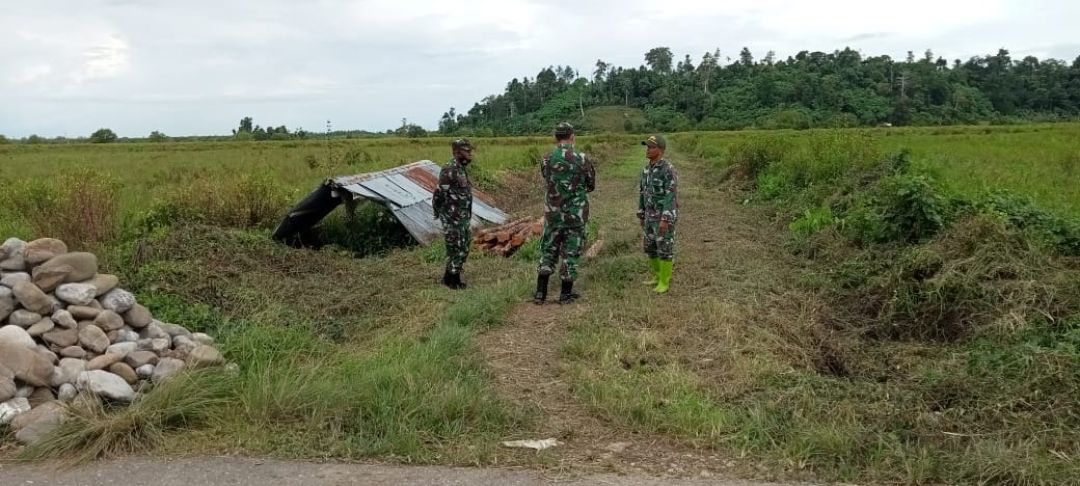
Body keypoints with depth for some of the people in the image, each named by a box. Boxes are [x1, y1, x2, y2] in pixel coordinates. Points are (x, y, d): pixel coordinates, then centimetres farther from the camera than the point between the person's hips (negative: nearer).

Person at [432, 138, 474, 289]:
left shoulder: (462, 169, 10)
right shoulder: (449, 170, -19)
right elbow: (440, 195, -19)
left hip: (463, 217, 10)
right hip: (453, 218, -10)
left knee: (464, 247, 16)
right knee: (456, 248, -2)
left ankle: (449, 277, 27)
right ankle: (452, 280, 11)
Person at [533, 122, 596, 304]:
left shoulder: (546, 160, -3)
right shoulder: (582, 160, -11)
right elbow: (591, 186, 3)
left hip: (553, 213, 2)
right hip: (576, 214, -2)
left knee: (548, 251, 13)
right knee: (571, 253, 7)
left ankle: (540, 293, 10)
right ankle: (566, 294, 12)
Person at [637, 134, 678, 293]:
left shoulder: (669, 170, -19)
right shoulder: (647, 169, 7)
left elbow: (671, 196, -22)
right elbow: (643, 193, 15)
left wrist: (665, 220, -26)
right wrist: (641, 216, 17)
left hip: (665, 216, -8)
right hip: (651, 217, 8)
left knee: (665, 249, -1)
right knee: (651, 248, 14)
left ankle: (664, 282, 11)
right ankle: (658, 276, 30)